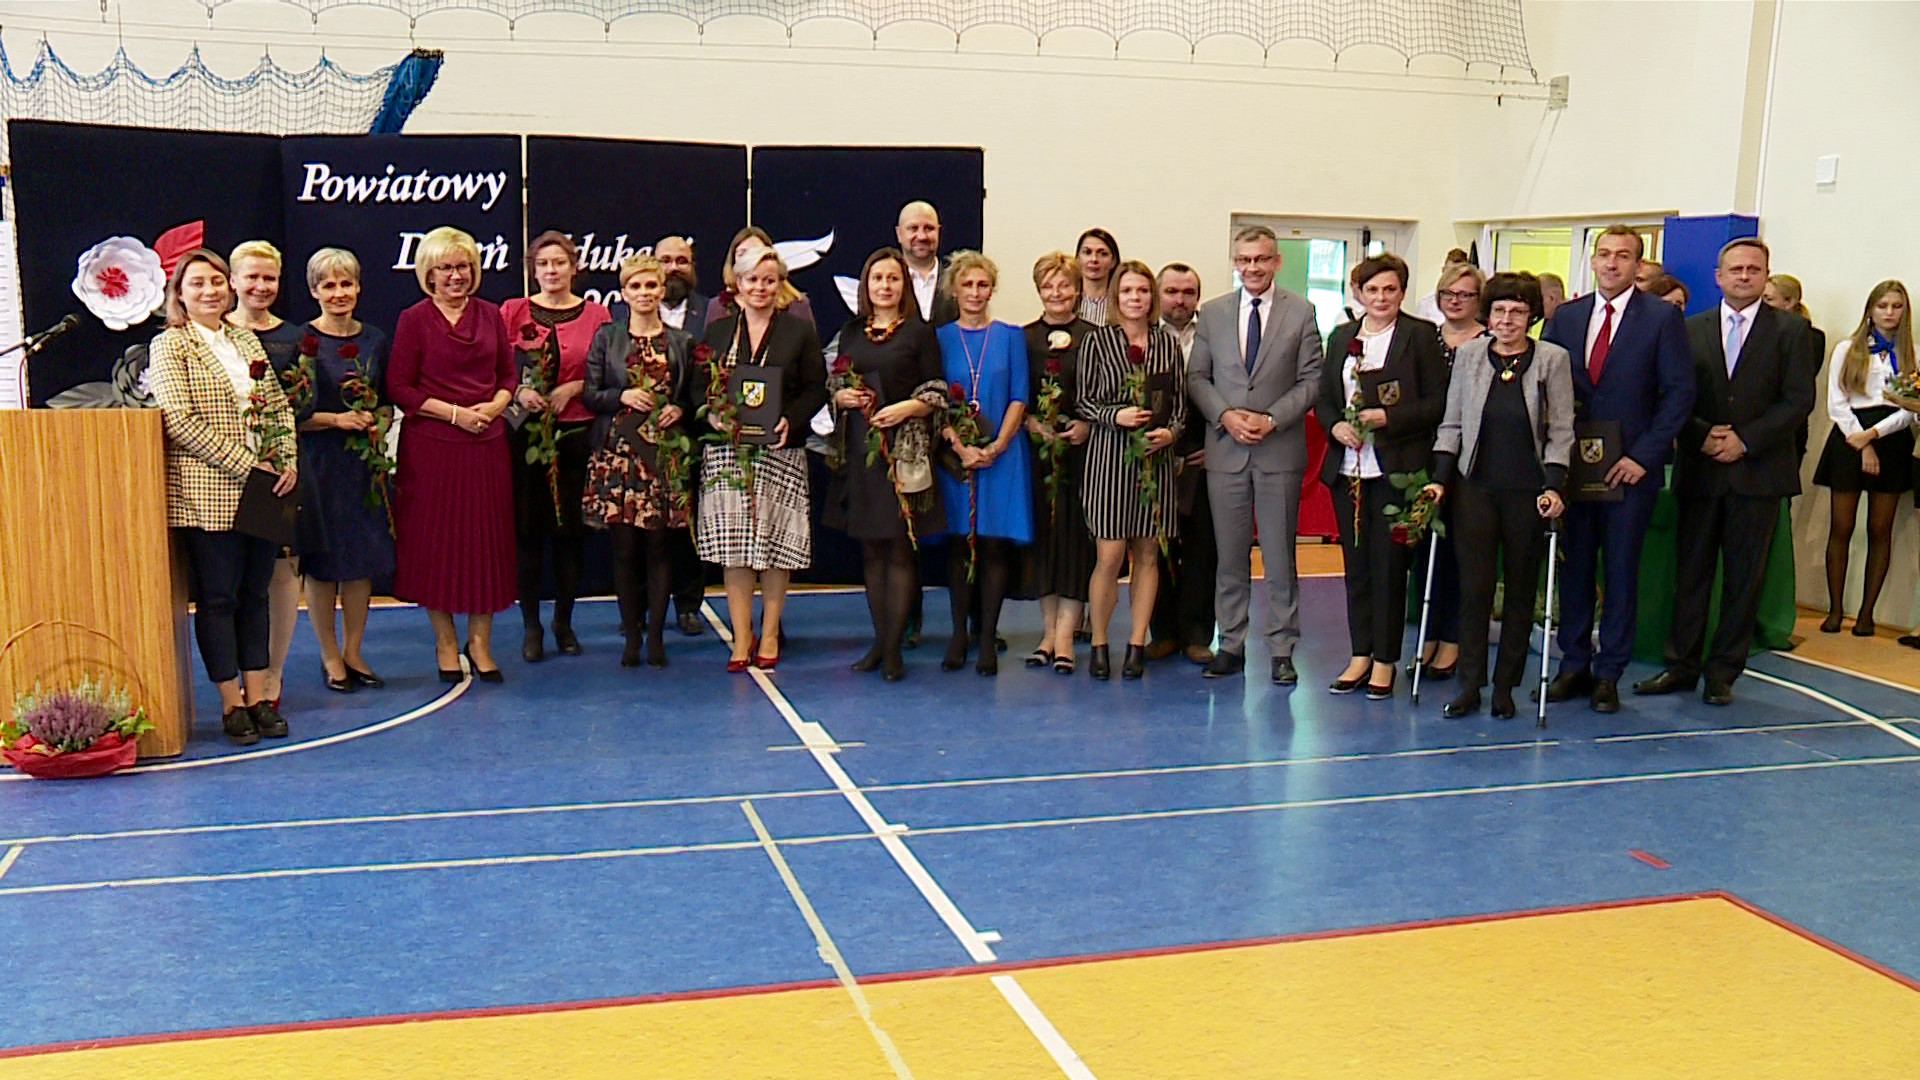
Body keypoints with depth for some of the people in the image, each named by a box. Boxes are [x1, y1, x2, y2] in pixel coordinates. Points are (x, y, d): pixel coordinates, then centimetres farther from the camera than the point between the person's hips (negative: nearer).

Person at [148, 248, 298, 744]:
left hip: (261, 490, 6)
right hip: (207, 493, -6)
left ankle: (258, 697, 17)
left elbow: (279, 405, 15)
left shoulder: (246, 340, 15)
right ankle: (232, 704, 9)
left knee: (255, 593, 10)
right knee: (218, 598, 1)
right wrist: (243, 463, -16)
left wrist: (289, 460, -1)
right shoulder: (170, 346, -4)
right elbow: (179, 421, -13)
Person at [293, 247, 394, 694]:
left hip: (366, 461, 4)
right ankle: (331, 657, 12)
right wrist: (337, 419, -18)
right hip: (318, 462, -4)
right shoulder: (302, 341, -4)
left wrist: (377, 421, -4)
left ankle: (354, 652, 18)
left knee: (364, 558, 7)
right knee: (321, 561, 1)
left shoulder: (375, 340, 10)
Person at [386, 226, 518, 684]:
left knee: (486, 538, 5)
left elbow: (509, 374, 13)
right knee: (436, 540, 2)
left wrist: (494, 406, -7)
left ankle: (480, 641, 15)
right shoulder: (414, 320, -2)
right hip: (432, 445, -3)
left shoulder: (490, 315, 9)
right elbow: (398, 388, -5)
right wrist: (454, 412, -13)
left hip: (487, 442, 3)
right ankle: (445, 642, 15)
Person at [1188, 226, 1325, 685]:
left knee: (1280, 555, 3)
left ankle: (1281, 650, 10)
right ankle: (1231, 644, 14)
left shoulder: (1301, 312, 3)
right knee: (1229, 555, 6)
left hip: (1280, 450, -2)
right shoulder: (1212, 313, 9)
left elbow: (1311, 380, 0)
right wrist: (1225, 415, -9)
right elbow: (1196, 377, 7)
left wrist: (1272, 419, -12)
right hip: (1225, 451, 2)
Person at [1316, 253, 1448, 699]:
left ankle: (1385, 661, 8)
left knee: (1388, 565, -1)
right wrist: (1336, 425, -5)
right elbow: (1324, 397, 14)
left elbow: (1437, 404, -5)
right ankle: (1361, 654, 17)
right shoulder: (1341, 337, 14)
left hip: (1396, 468, -4)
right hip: (1348, 466, 5)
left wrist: (1388, 417, -16)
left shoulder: (1421, 335, 0)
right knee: (1355, 563, 9)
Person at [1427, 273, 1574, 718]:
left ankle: (1505, 687, 16)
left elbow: (1561, 431, -2)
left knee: (1520, 589, 7)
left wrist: (1554, 486, -12)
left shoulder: (1553, 360, -1)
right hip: (1475, 487, 1)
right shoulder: (1468, 355, 4)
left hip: (1528, 492, -1)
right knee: (1474, 586, -2)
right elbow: (1452, 423, 8)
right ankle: (1469, 685, 5)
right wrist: (1440, 478, -1)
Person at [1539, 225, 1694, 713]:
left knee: (1621, 572, 4)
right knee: (1573, 568, 8)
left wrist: (1643, 456, -12)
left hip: (1630, 467, -3)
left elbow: (1679, 393, -5)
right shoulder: (1565, 317, 9)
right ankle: (1574, 665, 19)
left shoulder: (1662, 318, -2)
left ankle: (1609, 673, 13)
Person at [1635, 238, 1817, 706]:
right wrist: (1703, 436, -10)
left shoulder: (1791, 330, 3)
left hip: (1759, 472, -2)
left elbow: (1799, 401, -4)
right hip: (1700, 471, 2)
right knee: (1691, 571, 5)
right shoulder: (1692, 329, 8)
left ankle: (1724, 674, 11)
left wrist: (1745, 440, -12)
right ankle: (1681, 666, 14)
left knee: (1744, 577, 3)